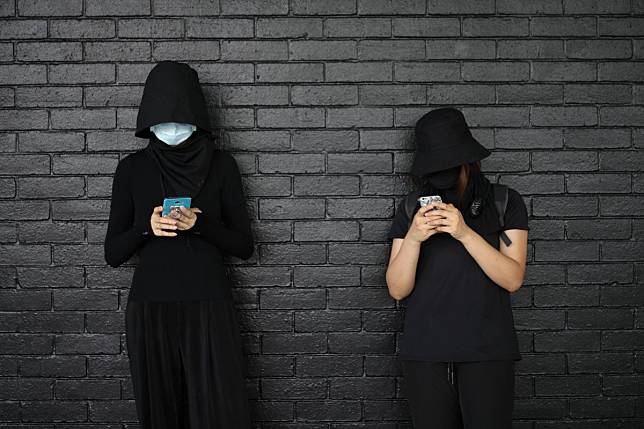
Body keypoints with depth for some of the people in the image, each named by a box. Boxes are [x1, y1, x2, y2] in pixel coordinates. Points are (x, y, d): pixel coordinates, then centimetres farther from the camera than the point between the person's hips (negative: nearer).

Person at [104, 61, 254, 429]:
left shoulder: (221, 165, 1)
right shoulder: (132, 169, 3)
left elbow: (245, 246, 2)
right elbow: (113, 253, 5)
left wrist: (200, 224, -15)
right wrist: (146, 226, -14)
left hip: (209, 309, -1)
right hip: (150, 311, 1)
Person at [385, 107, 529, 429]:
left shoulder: (505, 203, 0)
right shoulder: (411, 211, 5)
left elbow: (513, 279, -8)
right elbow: (397, 290, 0)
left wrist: (465, 233, -19)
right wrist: (413, 238, -17)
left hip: (487, 351, -1)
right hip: (424, 351, 2)